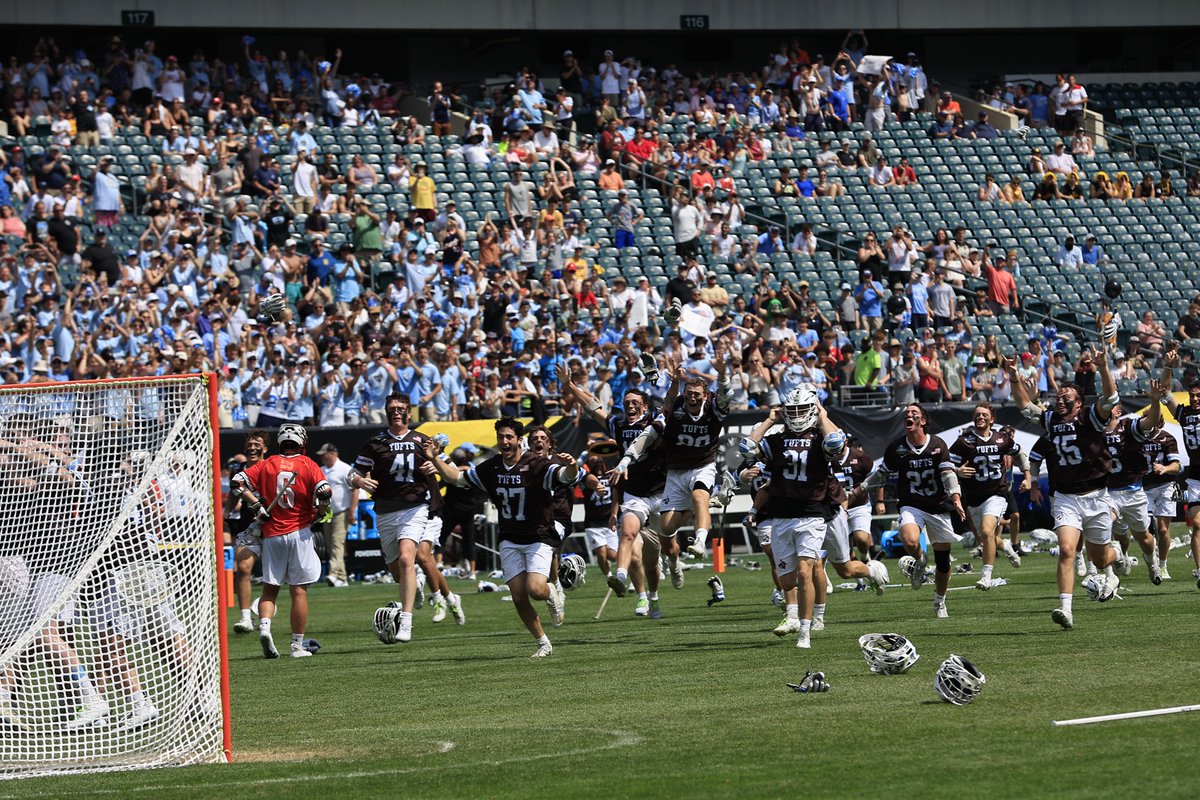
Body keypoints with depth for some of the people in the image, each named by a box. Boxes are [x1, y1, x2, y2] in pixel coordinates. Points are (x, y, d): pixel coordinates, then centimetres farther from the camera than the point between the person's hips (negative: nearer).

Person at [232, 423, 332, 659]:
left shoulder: (266, 465, 6)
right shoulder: (307, 465, -1)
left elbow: (239, 481, -4)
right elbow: (324, 491, -14)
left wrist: (257, 507, 1)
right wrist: (319, 514, 4)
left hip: (272, 534, 2)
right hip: (299, 533, -2)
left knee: (269, 588, 11)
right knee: (299, 590, 2)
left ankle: (264, 625, -16)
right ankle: (298, 646, 1)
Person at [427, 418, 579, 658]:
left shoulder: (536, 465, -15)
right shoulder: (491, 468, 2)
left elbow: (566, 476, -27)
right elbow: (456, 477, 11)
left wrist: (571, 466, -50)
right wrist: (433, 458, -2)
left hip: (538, 537, -5)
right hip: (509, 541, 5)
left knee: (535, 589, -23)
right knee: (519, 598, -4)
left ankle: (551, 593, 15)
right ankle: (543, 643, 12)